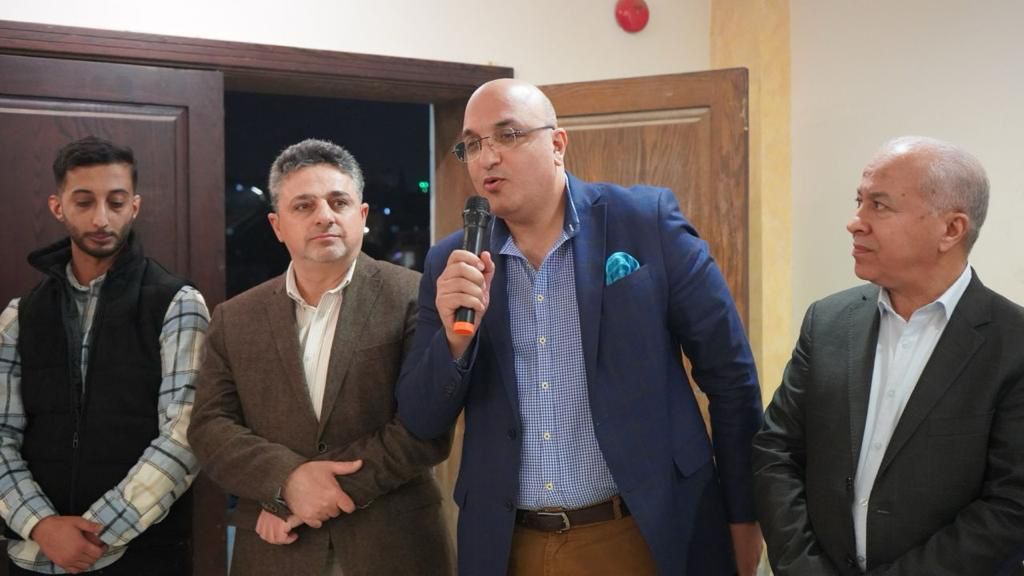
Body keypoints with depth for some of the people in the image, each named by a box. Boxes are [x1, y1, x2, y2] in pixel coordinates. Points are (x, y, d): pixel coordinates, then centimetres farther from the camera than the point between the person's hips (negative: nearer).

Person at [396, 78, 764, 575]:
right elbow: (423, 422, 1)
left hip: (647, 535, -2)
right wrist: (454, 335, -17)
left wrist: (743, 514, 0)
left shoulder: (647, 222, -7)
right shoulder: (451, 265, 1)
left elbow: (729, 372, -3)